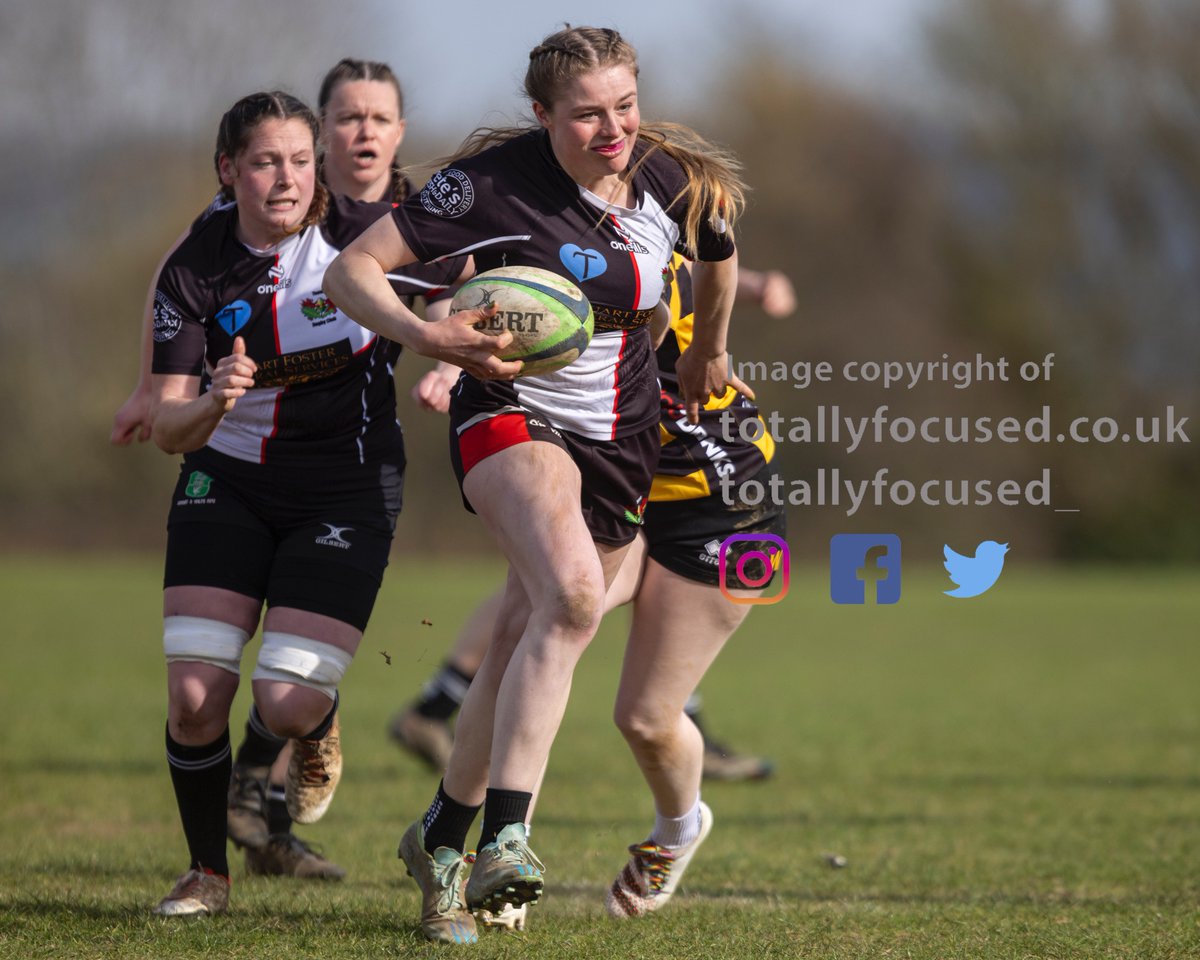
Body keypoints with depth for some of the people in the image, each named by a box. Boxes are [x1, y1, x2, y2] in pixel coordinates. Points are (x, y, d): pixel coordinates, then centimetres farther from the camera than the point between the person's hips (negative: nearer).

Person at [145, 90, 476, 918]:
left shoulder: (363, 235, -12)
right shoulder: (194, 272, -8)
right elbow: (168, 429, -10)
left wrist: (448, 358, -17)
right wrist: (214, 401, -32)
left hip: (347, 491, -2)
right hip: (228, 484, 2)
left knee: (287, 705, -15)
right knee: (193, 695, -12)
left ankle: (319, 731, 24)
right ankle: (208, 872, 12)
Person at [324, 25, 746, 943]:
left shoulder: (678, 185, -5)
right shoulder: (496, 182, -18)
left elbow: (719, 258, 19)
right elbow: (353, 268, -16)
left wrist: (707, 356, 31)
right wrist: (438, 337, -30)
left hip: (619, 439, 5)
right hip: (513, 417, -5)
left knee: (525, 643, 7)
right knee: (572, 594, -31)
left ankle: (443, 835, 29)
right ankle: (505, 835, -34)